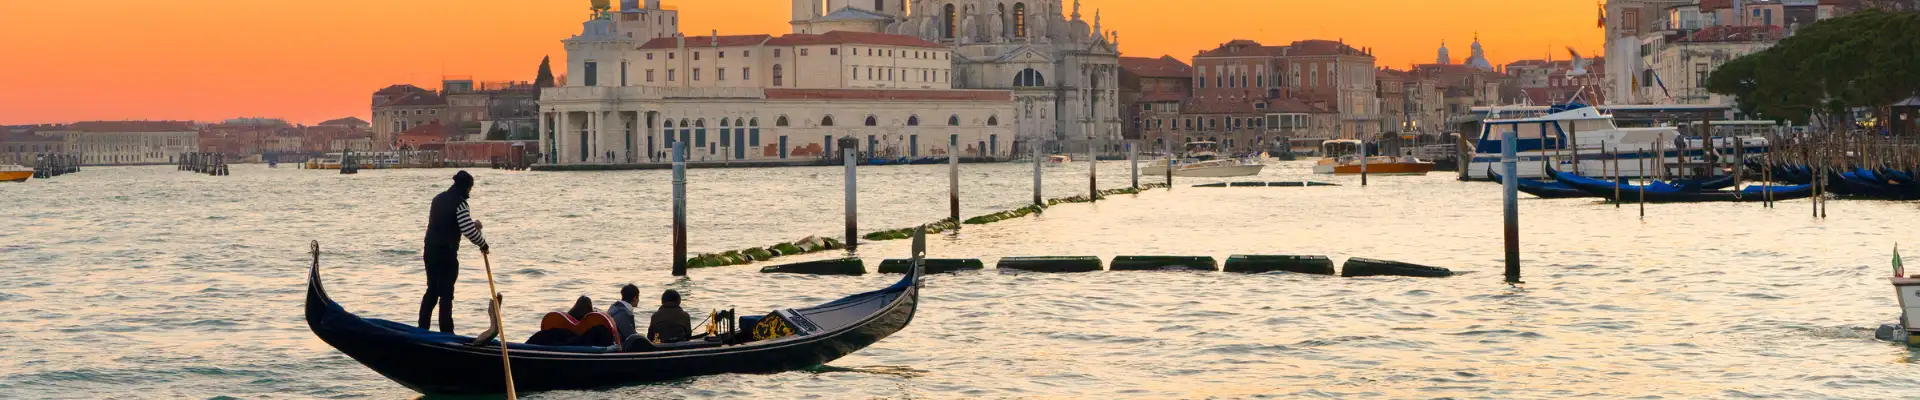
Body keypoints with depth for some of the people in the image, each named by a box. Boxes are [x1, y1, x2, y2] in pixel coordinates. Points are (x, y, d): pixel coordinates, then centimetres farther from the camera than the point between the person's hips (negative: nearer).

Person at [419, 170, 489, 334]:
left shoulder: (439, 198, 13)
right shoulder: (459, 203, -13)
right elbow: (469, 231, -20)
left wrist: (472, 224, 19)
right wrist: (483, 244, -4)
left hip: (430, 251, 8)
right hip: (447, 254, -8)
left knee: (432, 291, 17)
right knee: (446, 294, -2)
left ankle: (422, 328, 19)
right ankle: (446, 332, -1)